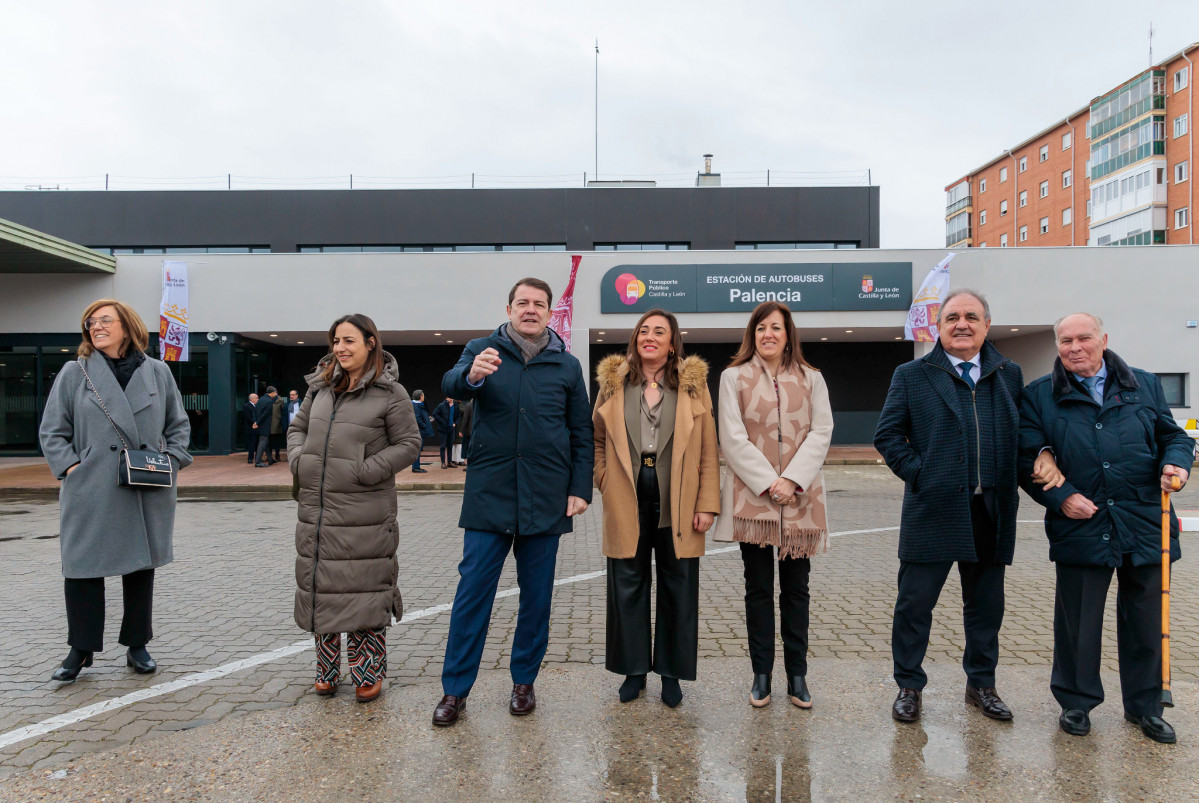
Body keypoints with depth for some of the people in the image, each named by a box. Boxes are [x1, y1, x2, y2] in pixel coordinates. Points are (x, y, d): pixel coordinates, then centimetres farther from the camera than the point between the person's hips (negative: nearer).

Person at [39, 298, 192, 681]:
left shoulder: (158, 372, 6)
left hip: (148, 494, 1)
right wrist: (70, 466, -9)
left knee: (141, 566, 10)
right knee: (83, 568, 4)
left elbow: (178, 425, 11)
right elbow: (52, 431, 4)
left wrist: (172, 460, -2)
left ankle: (137, 646, 24)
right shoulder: (74, 373, 3)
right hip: (90, 495, -1)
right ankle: (81, 649, 21)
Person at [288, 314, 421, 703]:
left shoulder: (390, 392, -6)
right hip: (316, 509, 6)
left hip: (365, 514, -6)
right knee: (321, 588, 13)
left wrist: (368, 471, -15)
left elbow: (409, 443, -7)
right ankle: (327, 670, 28)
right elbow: (297, 427, 23)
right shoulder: (321, 386, 12)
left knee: (364, 591, 0)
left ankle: (368, 673, 15)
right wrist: (298, 460, 4)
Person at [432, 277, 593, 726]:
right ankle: (455, 690, 15)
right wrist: (471, 375, -40)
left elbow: (581, 433, 8)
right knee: (472, 593, 2)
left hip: (546, 499, 2)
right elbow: (450, 384, -17)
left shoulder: (567, 365, 7)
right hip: (490, 494, -1)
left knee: (537, 597, 10)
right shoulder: (482, 350, 3)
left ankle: (523, 682, 27)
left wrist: (580, 488, 0)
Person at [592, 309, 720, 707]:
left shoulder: (694, 384, 3)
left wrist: (707, 503, -6)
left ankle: (671, 672, 23)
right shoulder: (613, 382, 7)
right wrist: (605, 481, 2)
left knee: (677, 588, 7)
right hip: (626, 503, 1)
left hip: (677, 503, -1)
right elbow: (596, 438, 15)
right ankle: (634, 669, 24)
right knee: (628, 585, 8)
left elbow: (708, 450, 0)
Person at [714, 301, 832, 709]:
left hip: (800, 498, 2)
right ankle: (761, 675, 17)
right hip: (753, 498, -2)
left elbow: (821, 432, 0)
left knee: (796, 589, 10)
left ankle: (797, 675, 21)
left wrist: (792, 480, -12)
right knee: (759, 589, 6)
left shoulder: (811, 379, 9)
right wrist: (769, 483, -12)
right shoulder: (734, 377, 3)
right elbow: (733, 438, -4)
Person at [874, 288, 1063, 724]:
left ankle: (981, 684, 34)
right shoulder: (912, 375, 1)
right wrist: (919, 473, -9)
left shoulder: (1009, 374, 10)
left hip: (992, 512, 3)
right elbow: (887, 434, 0)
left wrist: (1043, 454, -4)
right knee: (915, 602, 3)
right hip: (933, 509, -3)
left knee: (986, 603, 16)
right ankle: (908, 686, 20)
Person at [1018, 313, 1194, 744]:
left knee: (1145, 620, 13)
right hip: (1080, 527, -2)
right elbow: (1027, 459, -1)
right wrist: (1060, 496, -13)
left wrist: (1176, 462, -5)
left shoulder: (1144, 385, 9)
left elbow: (1173, 435, 16)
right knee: (1077, 620, 7)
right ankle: (1076, 702, 25)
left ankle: (1144, 705, 33)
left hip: (1145, 525, 3)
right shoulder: (1039, 395, 1)